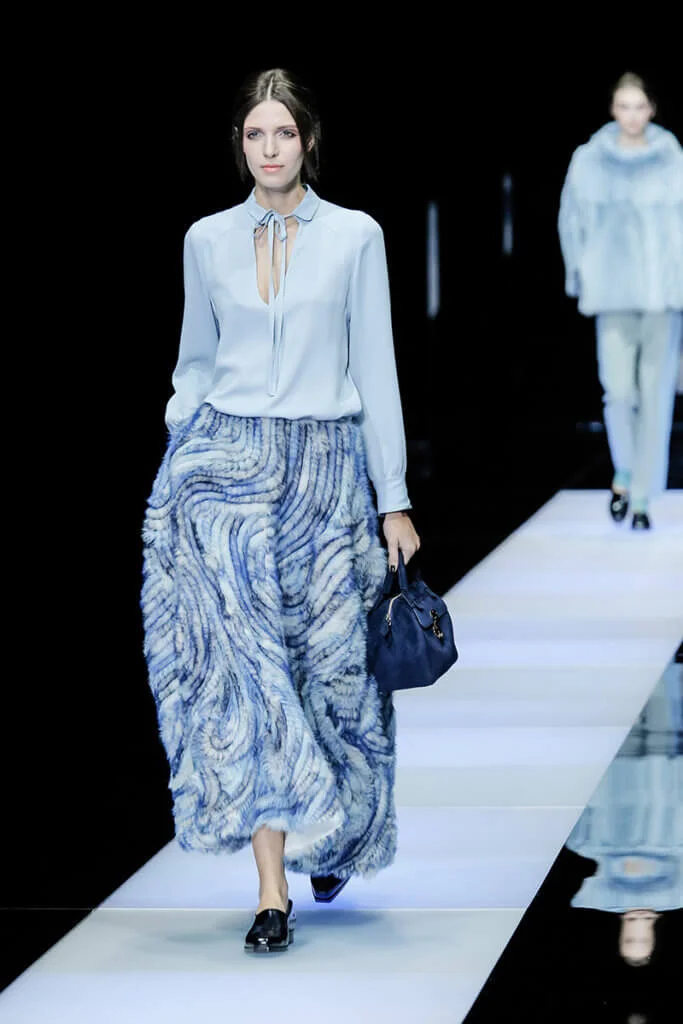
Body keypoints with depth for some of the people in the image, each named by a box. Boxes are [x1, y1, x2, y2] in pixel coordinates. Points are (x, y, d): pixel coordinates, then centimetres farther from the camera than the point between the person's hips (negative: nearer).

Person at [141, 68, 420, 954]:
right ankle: (273, 889, -11)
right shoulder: (208, 240, 7)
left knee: (330, 662, 6)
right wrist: (176, 460, 7)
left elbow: (375, 369, 1)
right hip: (226, 468, 0)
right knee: (245, 665, -10)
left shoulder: (355, 236, 2)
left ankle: (333, 840, 34)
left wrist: (394, 499, -1)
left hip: (327, 471, 0)